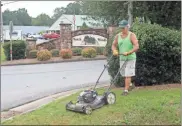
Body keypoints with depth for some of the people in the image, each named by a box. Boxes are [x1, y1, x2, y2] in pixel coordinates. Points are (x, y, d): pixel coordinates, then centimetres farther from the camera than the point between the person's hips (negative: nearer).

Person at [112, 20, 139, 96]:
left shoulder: (132, 35, -11)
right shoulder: (118, 36, 4)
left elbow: (136, 46, -20)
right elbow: (113, 45, 9)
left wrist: (129, 52, -32)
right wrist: (114, 51, -13)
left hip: (130, 58, -5)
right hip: (122, 58, 5)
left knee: (128, 75, -8)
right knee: (124, 74, 15)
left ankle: (126, 90, -3)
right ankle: (130, 84, 40)